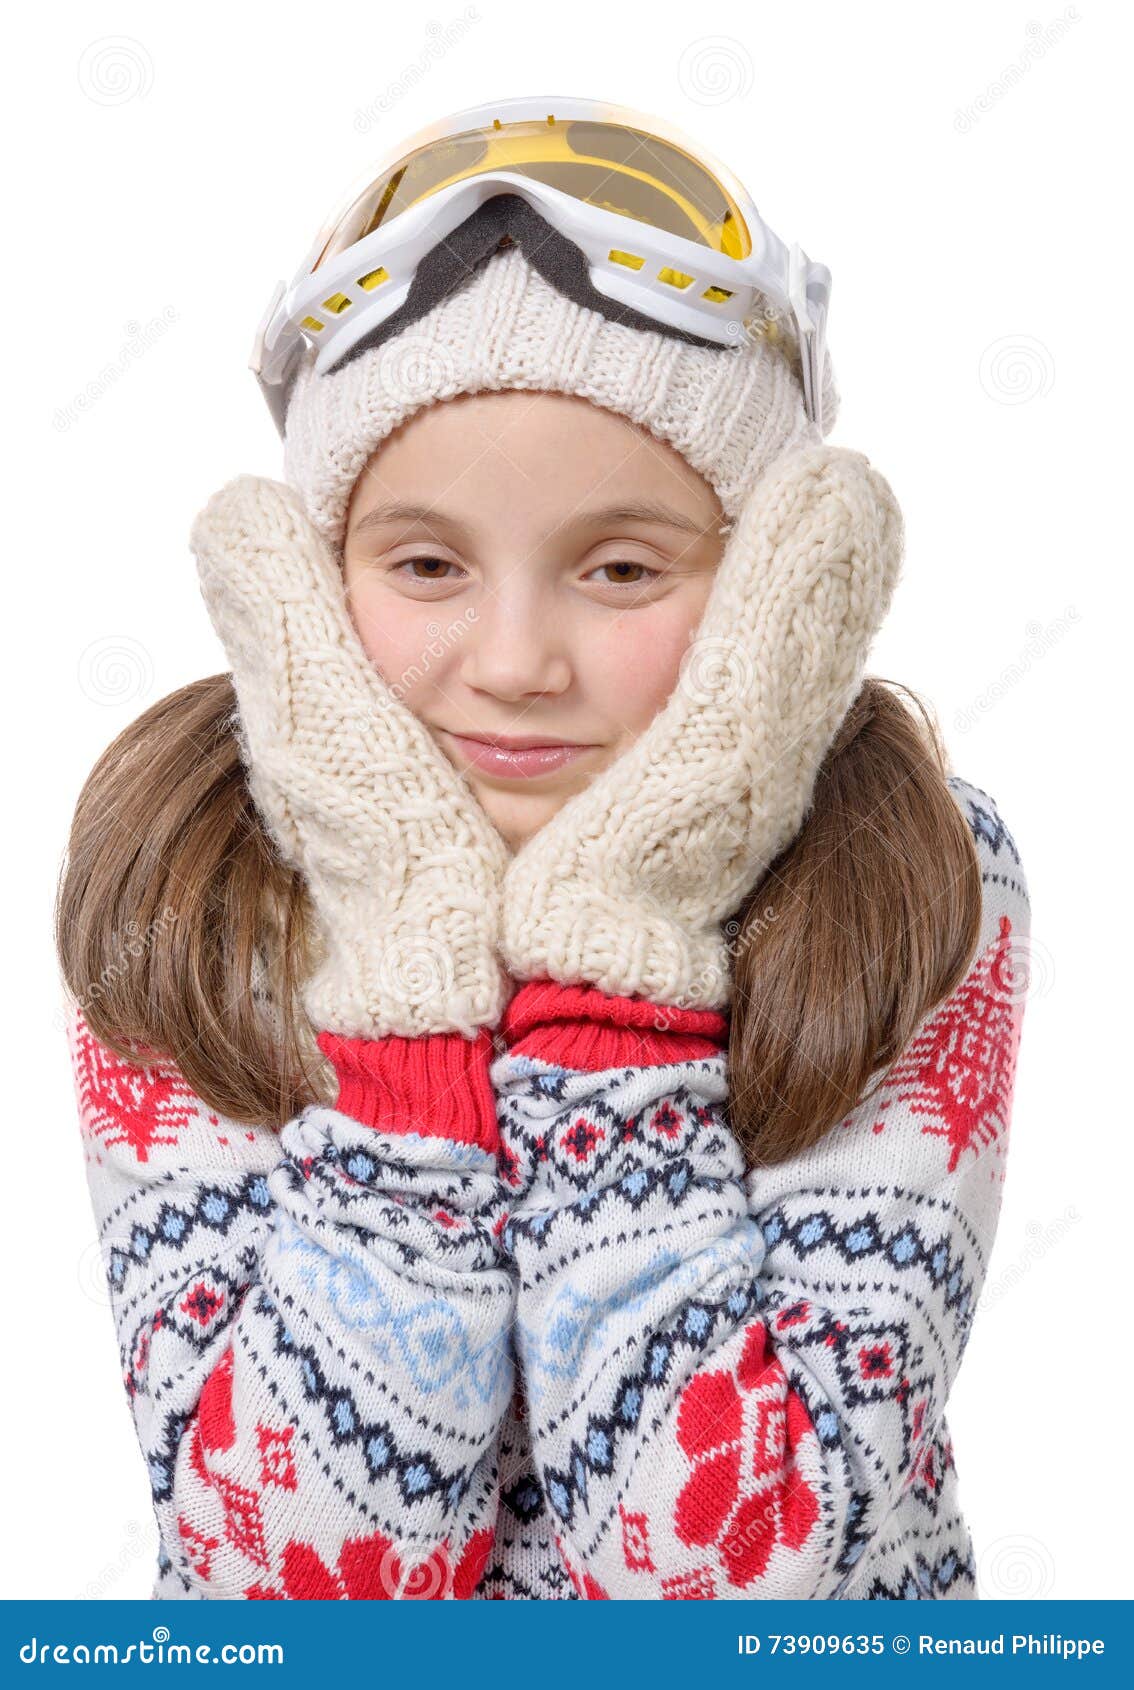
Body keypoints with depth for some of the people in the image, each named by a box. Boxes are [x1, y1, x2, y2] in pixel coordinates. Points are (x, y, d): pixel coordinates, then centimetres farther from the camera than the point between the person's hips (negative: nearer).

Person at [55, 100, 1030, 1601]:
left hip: (779, 1650, 0)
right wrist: (412, 946, -23)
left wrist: (613, 937, -23)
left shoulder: (915, 873, -14)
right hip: (320, 1659, 1)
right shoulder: (178, 877, -12)